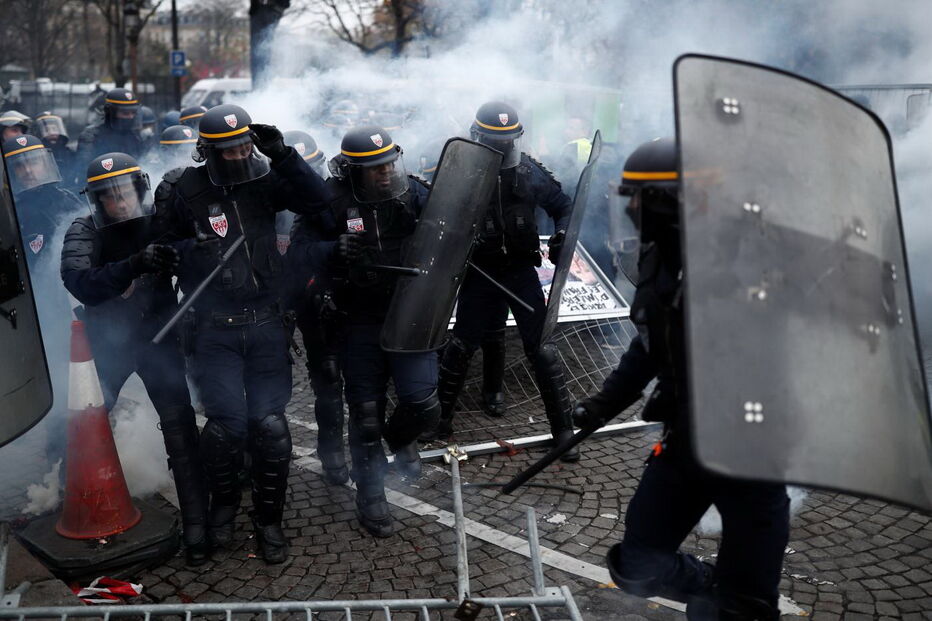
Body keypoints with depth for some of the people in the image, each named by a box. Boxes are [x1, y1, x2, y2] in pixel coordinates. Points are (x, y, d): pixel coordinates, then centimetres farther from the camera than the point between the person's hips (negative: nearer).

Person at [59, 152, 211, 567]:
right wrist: (134, 265, -43)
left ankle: (195, 525, -1)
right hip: (107, 343, 2)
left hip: (157, 338, -1)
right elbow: (80, 284, -29)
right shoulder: (83, 233, -10)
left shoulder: (162, 220, -9)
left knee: (179, 427, -8)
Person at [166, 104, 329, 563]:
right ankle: (223, 503, 23)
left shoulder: (264, 181, 3)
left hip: (267, 323, 1)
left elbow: (316, 199, -7)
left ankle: (269, 519, 17)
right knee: (227, 424, -8)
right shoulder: (188, 192, 0)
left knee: (270, 425, -3)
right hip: (216, 330, -1)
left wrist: (282, 155, -15)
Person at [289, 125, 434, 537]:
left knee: (422, 402, -6)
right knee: (366, 412, 8)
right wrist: (333, 250, -31)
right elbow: (300, 249, -13)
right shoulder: (332, 201, -11)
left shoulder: (412, 193, -5)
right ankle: (370, 497, 28)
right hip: (360, 322, -1)